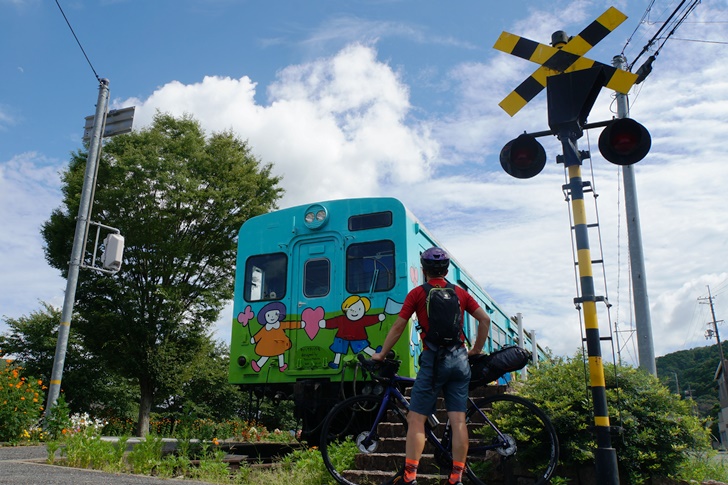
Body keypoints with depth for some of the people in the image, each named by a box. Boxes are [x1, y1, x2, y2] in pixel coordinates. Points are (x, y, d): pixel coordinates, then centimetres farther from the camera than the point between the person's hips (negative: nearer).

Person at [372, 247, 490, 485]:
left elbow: (398, 327, -1)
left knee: (416, 419, 0)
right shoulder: (460, 292, 12)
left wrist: (381, 354, 8)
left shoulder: (417, 293, 0)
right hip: (460, 360, 4)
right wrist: (476, 350, 17)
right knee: (458, 420, 4)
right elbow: (485, 319, 9)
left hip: (433, 359, -4)